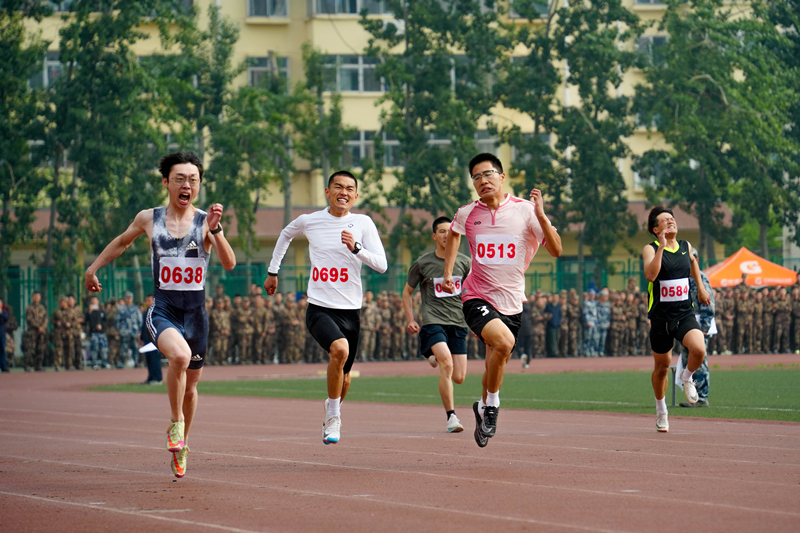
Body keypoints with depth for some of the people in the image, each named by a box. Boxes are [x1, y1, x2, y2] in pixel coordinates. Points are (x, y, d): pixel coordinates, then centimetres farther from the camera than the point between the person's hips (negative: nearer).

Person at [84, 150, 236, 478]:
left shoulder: (206, 221, -3)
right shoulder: (149, 219, 1)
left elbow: (229, 264, -14)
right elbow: (122, 242, 21)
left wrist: (215, 230, -27)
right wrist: (93, 267, 25)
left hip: (196, 313, 2)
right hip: (162, 311, -2)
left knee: (190, 385, 14)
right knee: (180, 355, -32)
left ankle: (181, 446, 38)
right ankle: (175, 423, -11)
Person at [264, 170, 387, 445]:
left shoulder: (363, 223, 0)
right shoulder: (308, 221, 3)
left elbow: (381, 265, -6)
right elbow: (286, 235, 26)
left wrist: (356, 248, -22)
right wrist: (272, 271, 28)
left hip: (350, 310, 2)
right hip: (319, 308, -2)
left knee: (343, 373, 11)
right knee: (340, 349, -30)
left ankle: (333, 414, 44)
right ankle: (333, 416, -13)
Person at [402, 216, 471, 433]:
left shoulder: (464, 262, 6)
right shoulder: (422, 264, 1)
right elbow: (407, 292, 13)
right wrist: (410, 320, 3)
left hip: (458, 323, 3)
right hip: (433, 321, -3)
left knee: (458, 378, 1)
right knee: (446, 365, -26)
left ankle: (437, 359, 35)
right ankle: (451, 416, -19)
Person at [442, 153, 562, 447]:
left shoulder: (525, 211, -6)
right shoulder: (467, 213, -1)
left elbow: (556, 250, -11)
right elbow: (453, 234, 24)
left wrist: (540, 215, -23)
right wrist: (448, 274, 16)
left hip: (512, 303, 2)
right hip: (477, 298, -2)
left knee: (497, 362, 10)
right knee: (504, 342, -28)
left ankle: (483, 407, 40)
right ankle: (492, 403, -7)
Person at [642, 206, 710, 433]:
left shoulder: (685, 247, 6)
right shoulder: (650, 249, -7)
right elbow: (650, 275, -27)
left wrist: (700, 288, 32)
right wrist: (661, 246, -29)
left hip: (685, 314, 2)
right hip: (661, 317, -2)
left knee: (699, 349, -25)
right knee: (662, 366, 9)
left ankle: (687, 378, 9)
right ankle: (661, 410, 34)